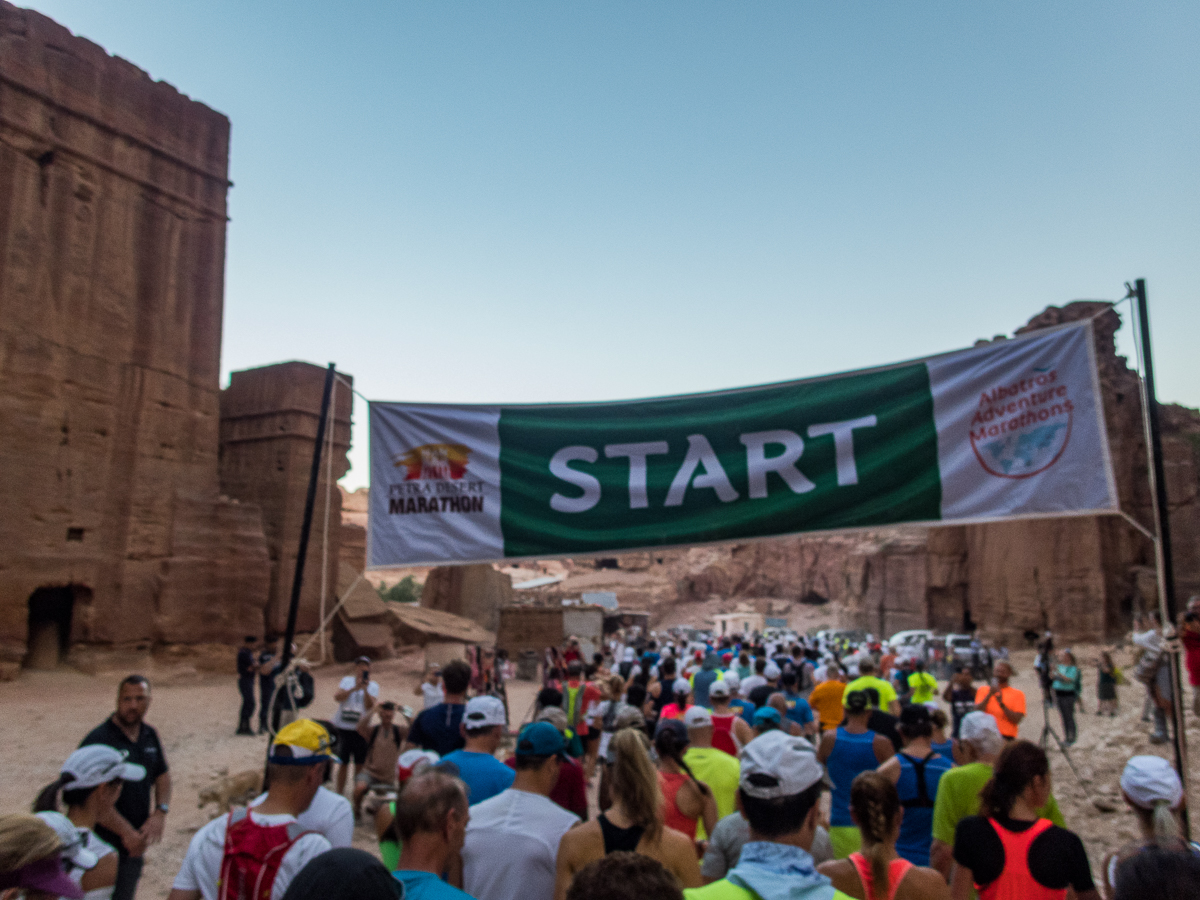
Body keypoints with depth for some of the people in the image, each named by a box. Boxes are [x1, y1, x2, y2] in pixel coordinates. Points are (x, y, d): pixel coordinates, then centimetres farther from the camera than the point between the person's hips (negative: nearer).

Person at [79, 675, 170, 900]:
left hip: (136, 841, 6)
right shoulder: (98, 740, -18)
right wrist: (126, 832, -21)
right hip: (106, 845, -6)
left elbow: (163, 774, 14)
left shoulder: (150, 735, 4)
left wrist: (160, 812, -3)